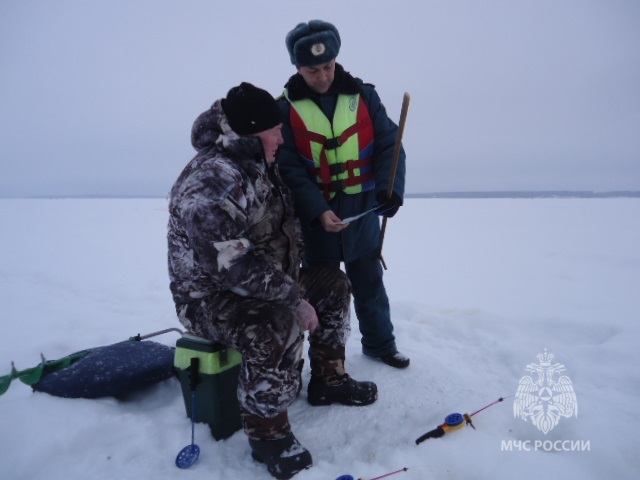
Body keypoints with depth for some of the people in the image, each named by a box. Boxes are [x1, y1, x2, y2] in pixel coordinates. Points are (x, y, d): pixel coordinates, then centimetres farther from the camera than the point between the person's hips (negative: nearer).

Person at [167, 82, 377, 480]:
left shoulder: (261, 167, 5)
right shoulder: (213, 180, -26)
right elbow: (232, 266, -33)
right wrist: (294, 299, -27)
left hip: (262, 285, 10)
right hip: (210, 296, -9)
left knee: (333, 284, 10)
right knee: (279, 327, -36)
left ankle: (328, 380, 19)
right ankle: (267, 432, -12)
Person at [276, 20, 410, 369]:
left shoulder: (363, 95, -1)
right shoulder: (286, 108, -5)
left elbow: (388, 144, -1)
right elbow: (289, 168, -11)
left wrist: (391, 188, -18)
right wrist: (317, 210, -24)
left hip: (362, 209, 1)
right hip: (315, 215, -1)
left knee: (368, 280, 15)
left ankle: (379, 343, 36)